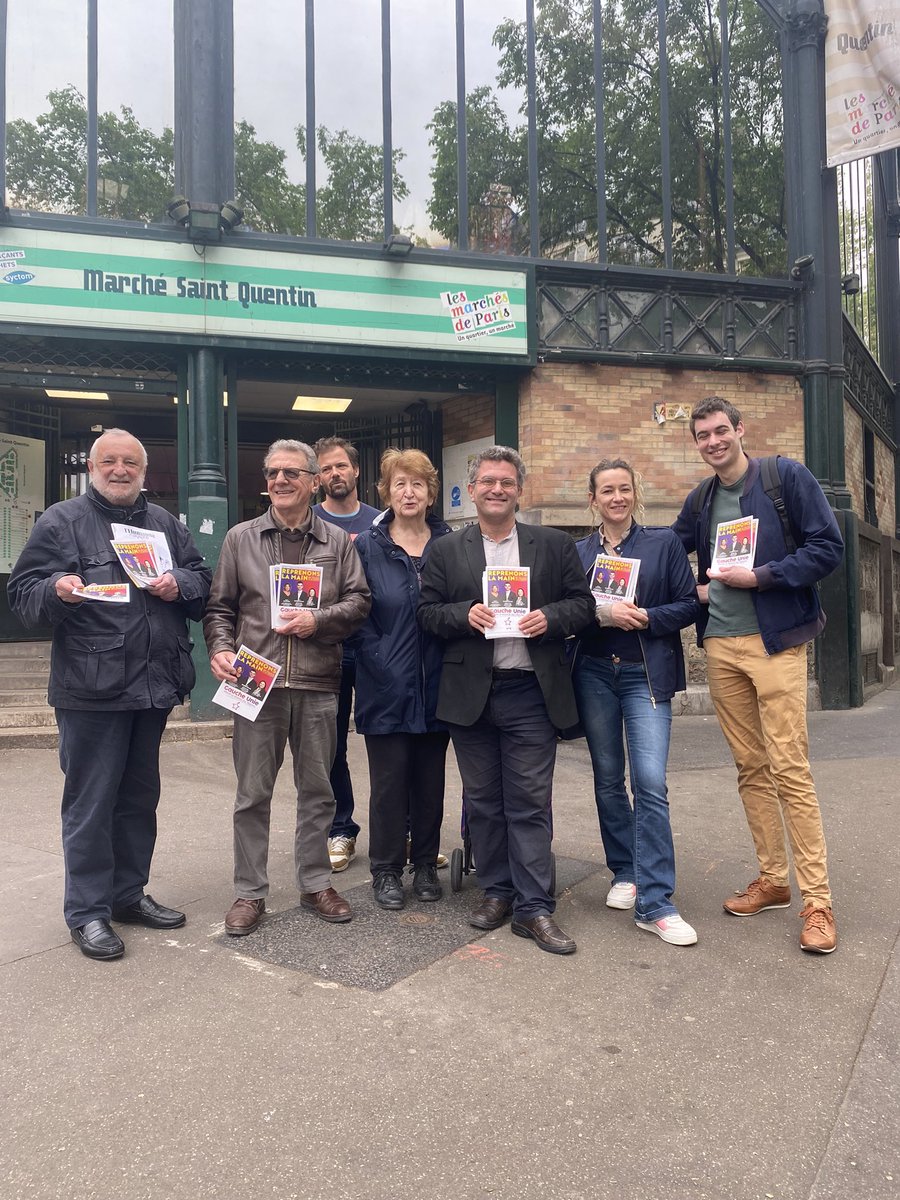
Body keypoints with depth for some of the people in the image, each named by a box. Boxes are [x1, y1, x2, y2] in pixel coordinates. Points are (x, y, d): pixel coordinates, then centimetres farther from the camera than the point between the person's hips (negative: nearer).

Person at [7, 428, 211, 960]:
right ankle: (88, 911, 13)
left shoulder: (166, 523, 15)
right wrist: (56, 589, -23)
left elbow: (204, 579, 15)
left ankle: (129, 893, 29)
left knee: (140, 797, 15)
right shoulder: (61, 522, 2)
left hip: (154, 684, 5)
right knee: (91, 802, 1)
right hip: (91, 690, -5)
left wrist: (179, 584, -7)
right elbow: (23, 592, -1)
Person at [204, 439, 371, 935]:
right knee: (252, 793, 6)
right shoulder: (240, 539, 8)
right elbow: (219, 607, 8)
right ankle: (249, 892, 19)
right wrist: (220, 649, -8)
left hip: (317, 684, 1)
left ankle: (315, 883, 26)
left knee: (317, 790, 11)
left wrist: (318, 619, -12)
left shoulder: (337, 542, 9)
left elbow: (359, 601, 4)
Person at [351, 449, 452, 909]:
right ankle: (387, 870, 21)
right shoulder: (367, 546, 1)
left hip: (436, 685, 2)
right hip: (387, 687, -2)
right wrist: (382, 664, -11)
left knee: (430, 779, 12)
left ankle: (425, 864, 27)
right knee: (389, 780, 6)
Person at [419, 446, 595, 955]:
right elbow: (428, 613, 5)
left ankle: (534, 907, 10)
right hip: (470, 693, 2)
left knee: (531, 802, 1)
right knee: (483, 801, 11)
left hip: (531, 691, -1)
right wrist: (464, 614, -14)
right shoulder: (446, 551, 8)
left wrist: (550, 618, -14)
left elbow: (583, 604, 5)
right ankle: (497, 891, 26)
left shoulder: (556, 545, 7)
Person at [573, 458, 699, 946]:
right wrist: (601, 615, -15)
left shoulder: (664, 543, 5)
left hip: (647, 674, -2)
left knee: (650, 782, -12)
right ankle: (625, 873, 29)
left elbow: (688, 605, 1)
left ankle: (654, 904, -5)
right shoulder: (576, 552, 9)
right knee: (607, 779, 11)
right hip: (594, 673, 3)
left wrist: (645, 617, -14)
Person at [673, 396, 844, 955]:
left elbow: (828, 548, -7)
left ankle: (817, 901, 2)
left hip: (775, 641, -5)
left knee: (790, 769, -8)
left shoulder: (787, 476, -2)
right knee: (751, 768, 10)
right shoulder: (699, 502, 13)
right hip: (720, 646, 6)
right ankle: (773, 880, 21)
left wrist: (760, 577, -15)